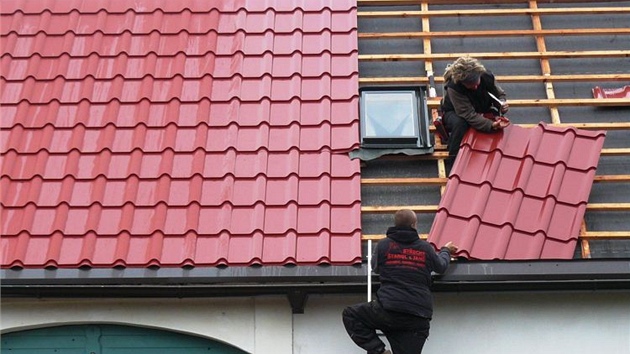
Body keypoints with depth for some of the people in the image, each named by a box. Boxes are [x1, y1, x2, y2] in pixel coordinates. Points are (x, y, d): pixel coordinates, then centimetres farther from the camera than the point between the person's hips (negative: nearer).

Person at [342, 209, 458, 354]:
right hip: (418, 319, 3)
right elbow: (441, 266, 27)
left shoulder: (383, 245, 3)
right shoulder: (425, 248, 8)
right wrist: (446, 250, 49)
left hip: (389, 309, -3)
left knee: (350, 315, 14)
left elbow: (375, 266, 23)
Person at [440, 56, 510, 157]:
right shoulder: (453, 87, -37)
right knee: (459, 123, -37)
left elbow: (499, 94, -4)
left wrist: (502, 104, -29)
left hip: (481, 111, 4)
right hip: (455, 113, -4)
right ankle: (455, 157, -22)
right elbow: (469, 115, -39)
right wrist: (491, 125, -50)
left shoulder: (487, 77, -24)